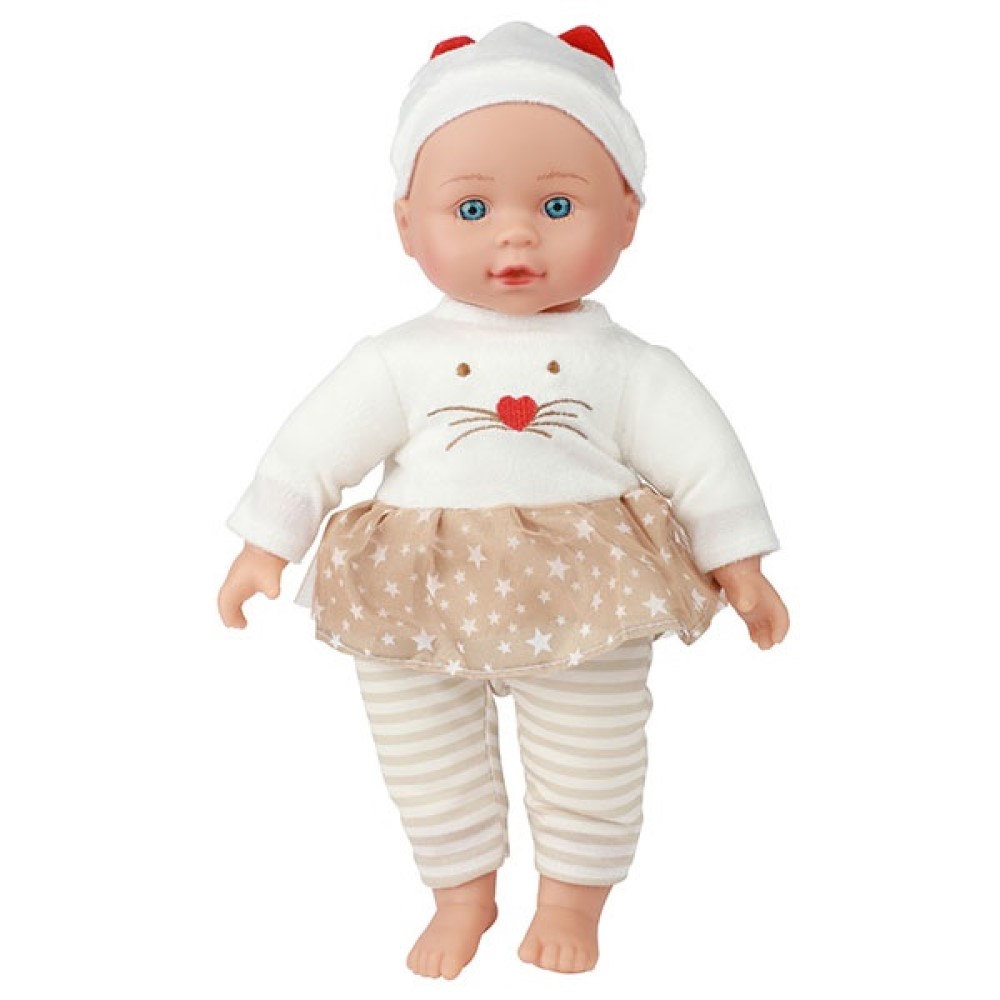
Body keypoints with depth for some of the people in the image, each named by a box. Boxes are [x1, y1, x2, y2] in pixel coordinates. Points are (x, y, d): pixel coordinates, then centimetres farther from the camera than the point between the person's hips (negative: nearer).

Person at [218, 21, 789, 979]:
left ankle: (571, 895, 39)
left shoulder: (625, 366, -6)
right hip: (422, 606, 2)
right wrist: (265, 545, -5)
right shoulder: (400, 361, -6)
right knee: (430, 766, 16)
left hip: (586, 602, -1)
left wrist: (737, 562, 0)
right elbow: (316, 443, -3)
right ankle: (462, 891, 40)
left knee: (589, 763, 14)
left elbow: (700, 453, -1)